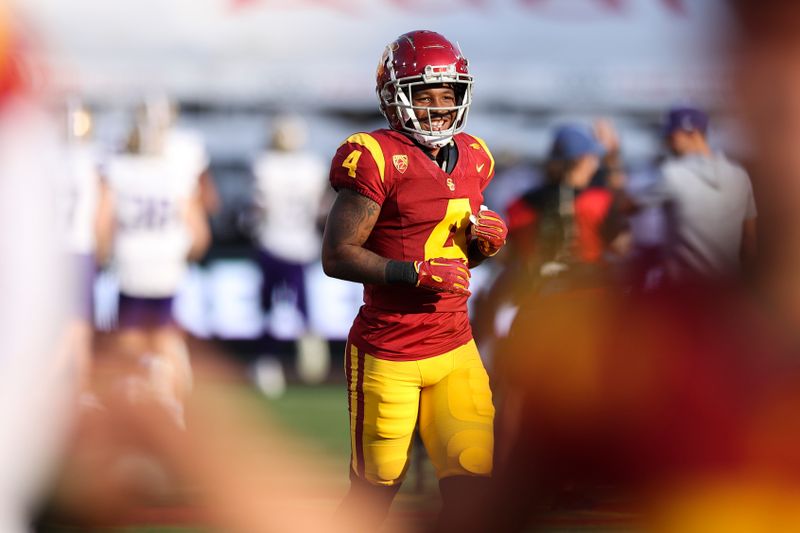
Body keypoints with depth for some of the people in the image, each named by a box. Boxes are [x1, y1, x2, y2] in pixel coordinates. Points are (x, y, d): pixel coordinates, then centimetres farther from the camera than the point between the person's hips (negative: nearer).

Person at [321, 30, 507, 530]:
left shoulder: (472, 159, 10)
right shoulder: (377, 158, -12)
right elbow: (337, 256, -15)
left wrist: (485, 241, -1)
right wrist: (418, 273, -21)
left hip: (455, 348, 6)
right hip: (389, 354, -6)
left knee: (472, 480, -2)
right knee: (376, 488, 3)